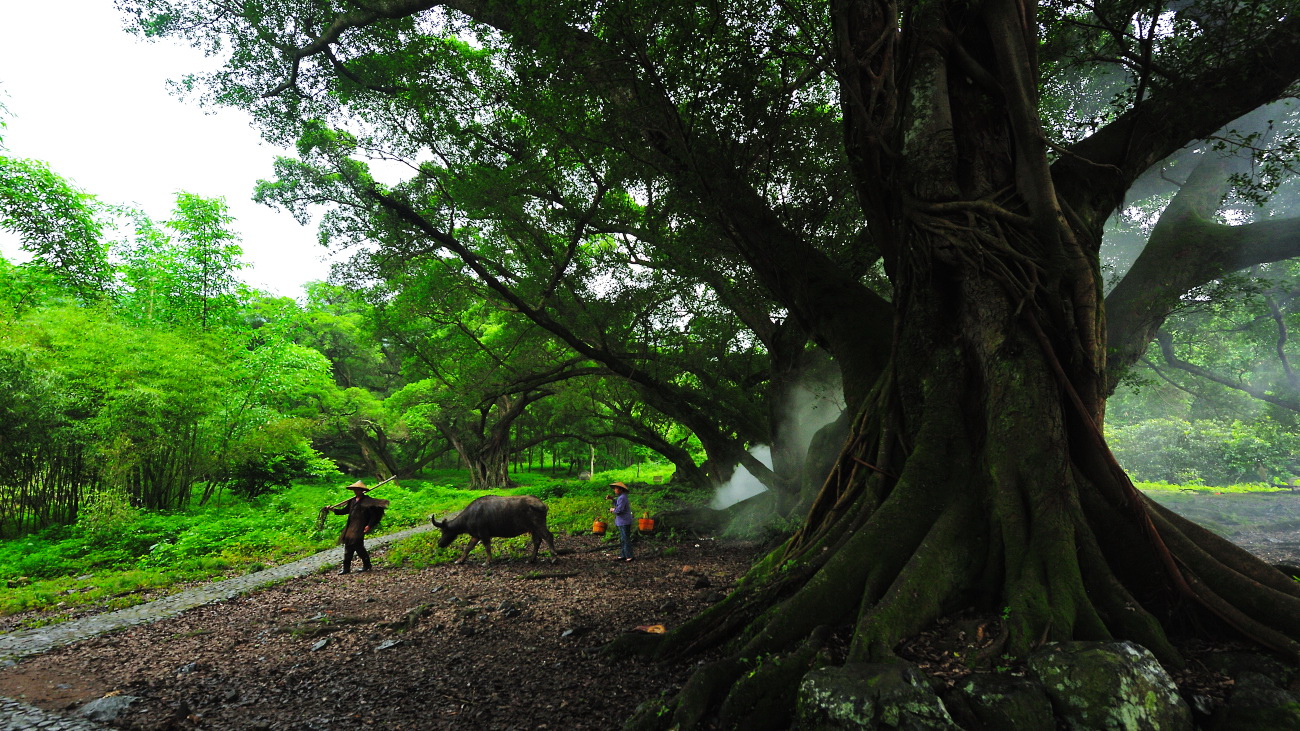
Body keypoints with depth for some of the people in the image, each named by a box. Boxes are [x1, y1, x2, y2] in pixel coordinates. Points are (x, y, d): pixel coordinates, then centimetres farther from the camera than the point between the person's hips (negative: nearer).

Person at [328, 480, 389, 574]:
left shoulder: (367, 501, -7)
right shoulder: (352, 500, 15)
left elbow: (373, 515, -9)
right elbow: (345, 510, 22)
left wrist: (369, 525, -17)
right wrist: (334, 510, 11)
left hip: (360, 527, -8)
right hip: (351, 527, 8)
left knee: (358, 546, -10)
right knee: (348, 546, 6)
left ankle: (366, 565, 7)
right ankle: (346, 567, 14)